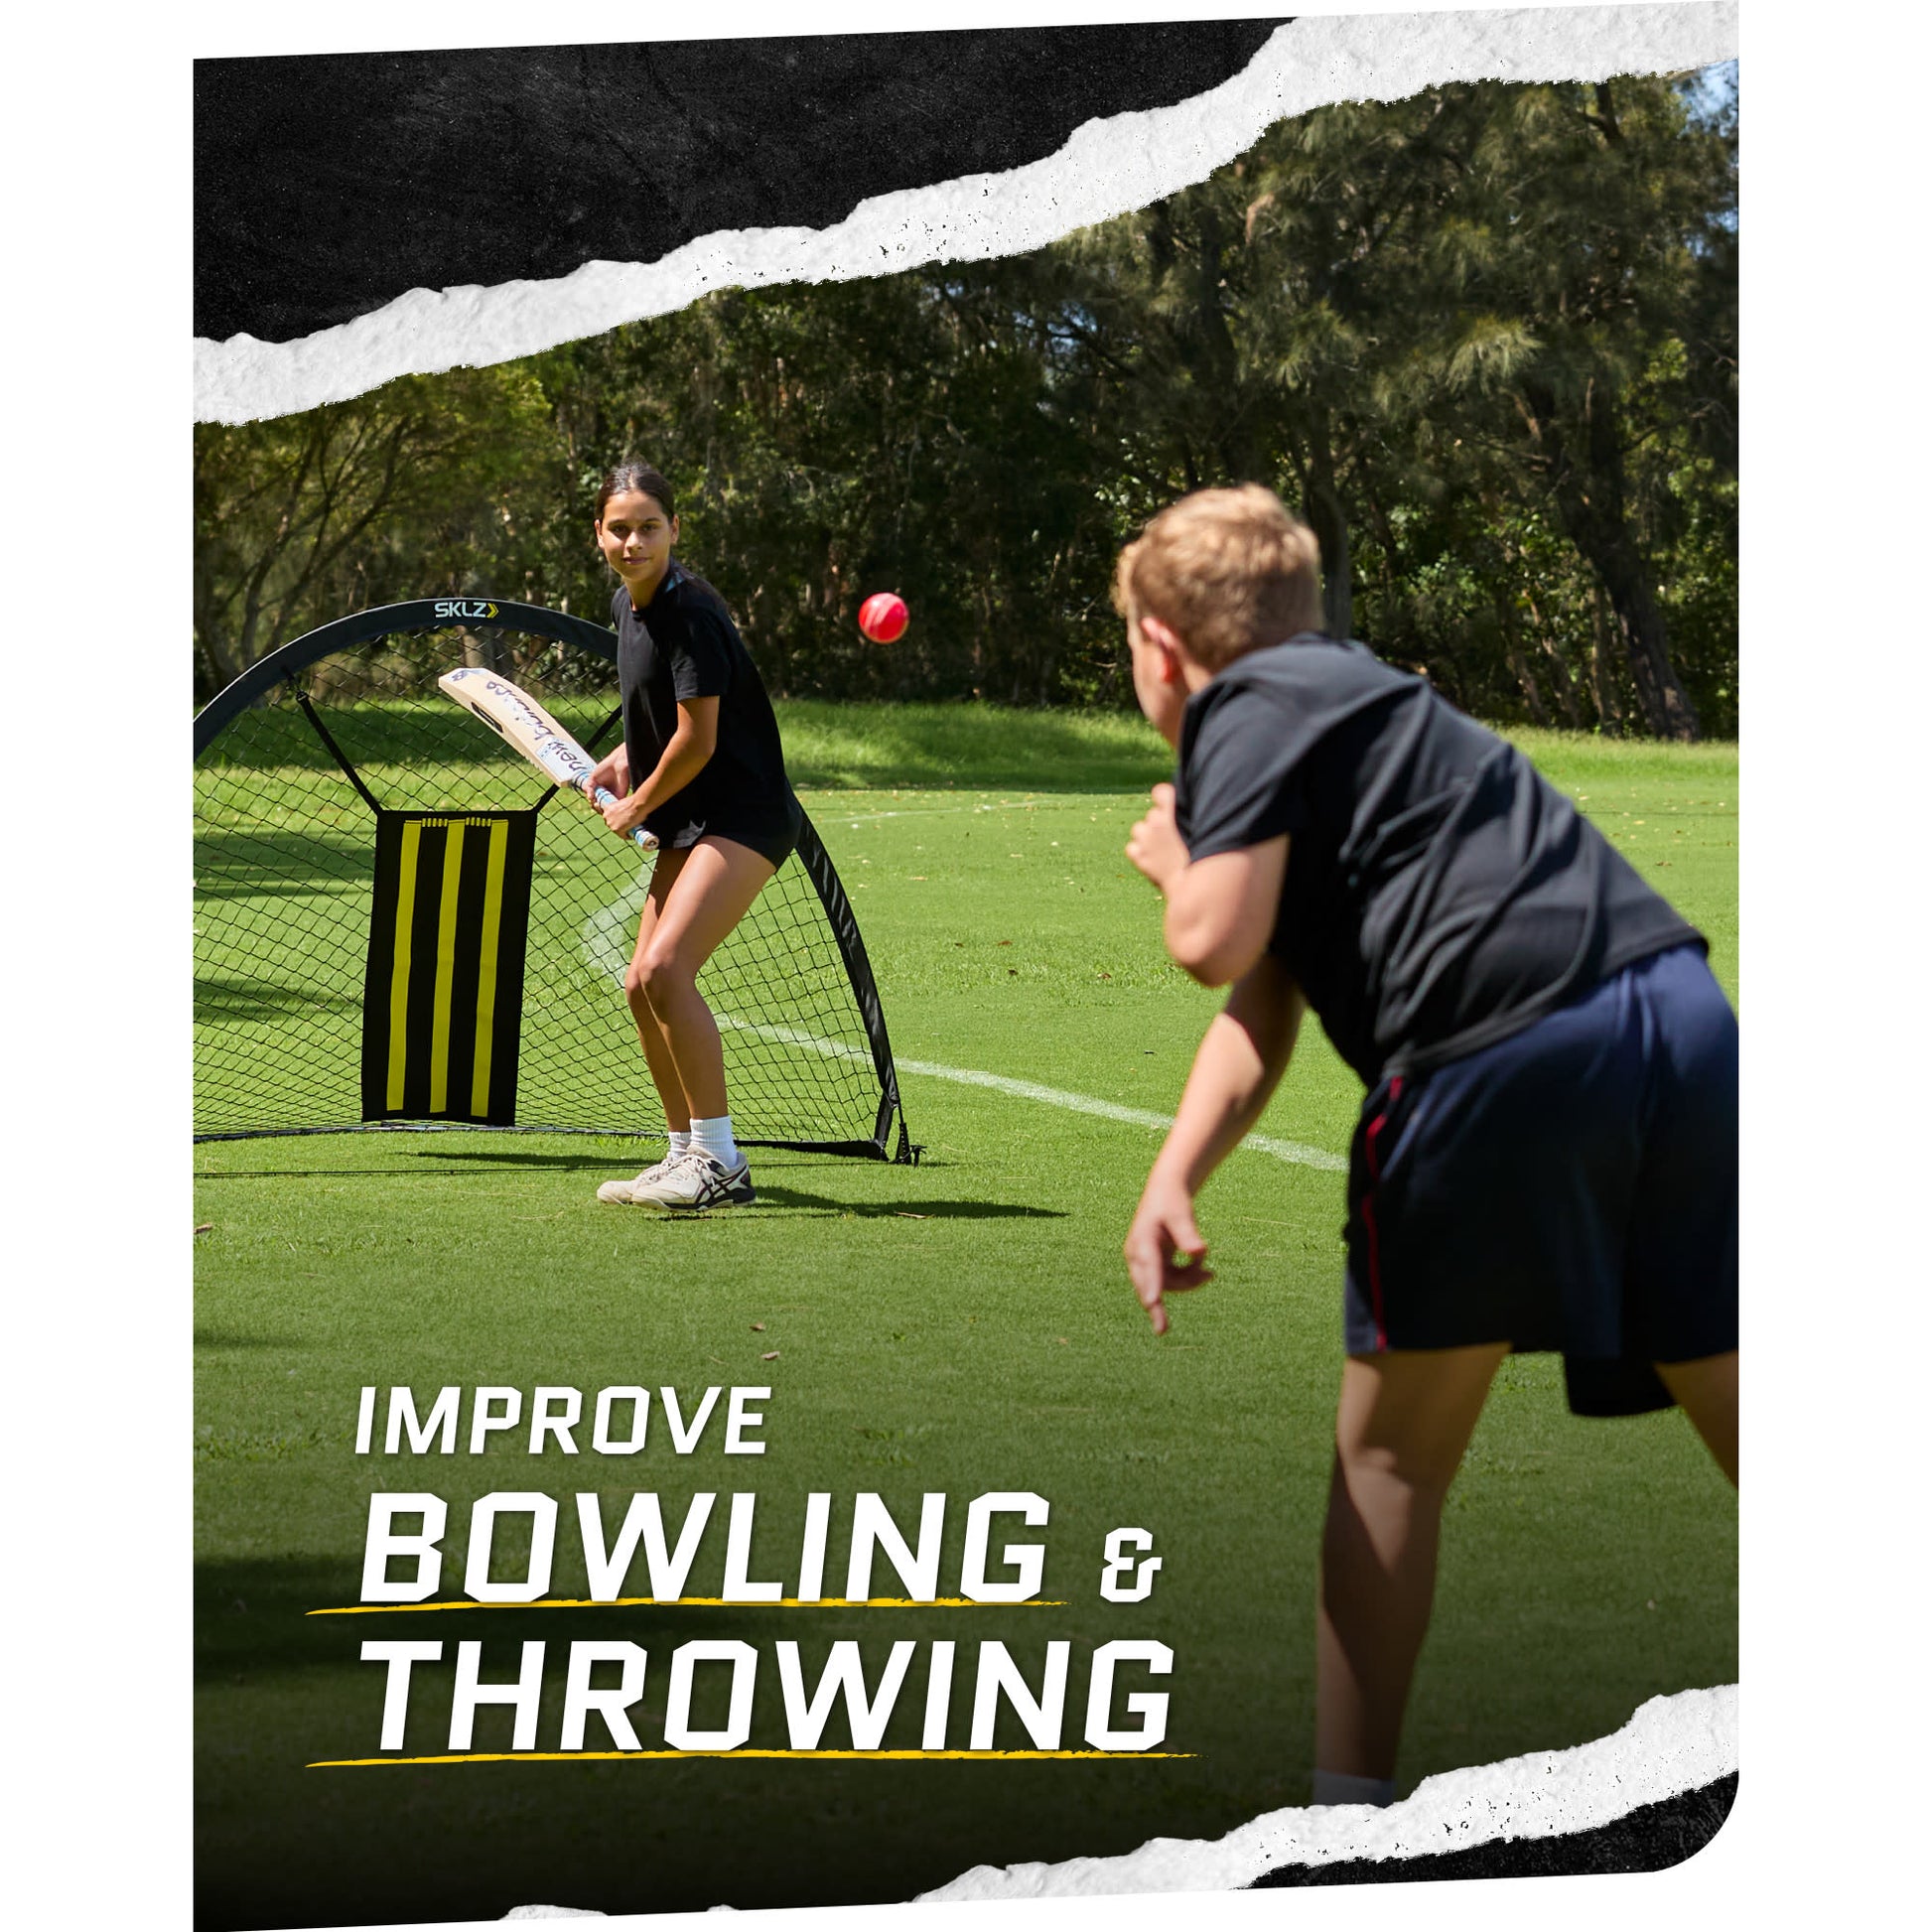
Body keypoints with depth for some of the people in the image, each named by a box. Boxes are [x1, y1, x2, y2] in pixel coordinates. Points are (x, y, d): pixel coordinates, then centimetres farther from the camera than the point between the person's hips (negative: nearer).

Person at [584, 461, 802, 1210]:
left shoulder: (691, 612, -19)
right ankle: (690, 1156, 22)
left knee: (664, 969, -22)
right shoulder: (628, 604, 9)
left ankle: (718, 1161, -17)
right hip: (690, 824, 10)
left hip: (744, 815, -10)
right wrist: (625, 757, 10)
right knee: (642, 987, 10)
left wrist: (639, 805, -3)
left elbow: (697, 740, -18)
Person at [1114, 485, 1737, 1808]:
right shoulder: (1351, 701, 31)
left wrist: (1172, 858, 16)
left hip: (1509, 1045, -8)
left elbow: (1215, 944, -8)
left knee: (1392, 1459, 10)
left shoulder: (1248, 710, 5)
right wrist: (1173, 1179, 9)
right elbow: (1259, 1019, 23)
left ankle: (1349, 1806, 18)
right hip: (1678, 1011, 8)